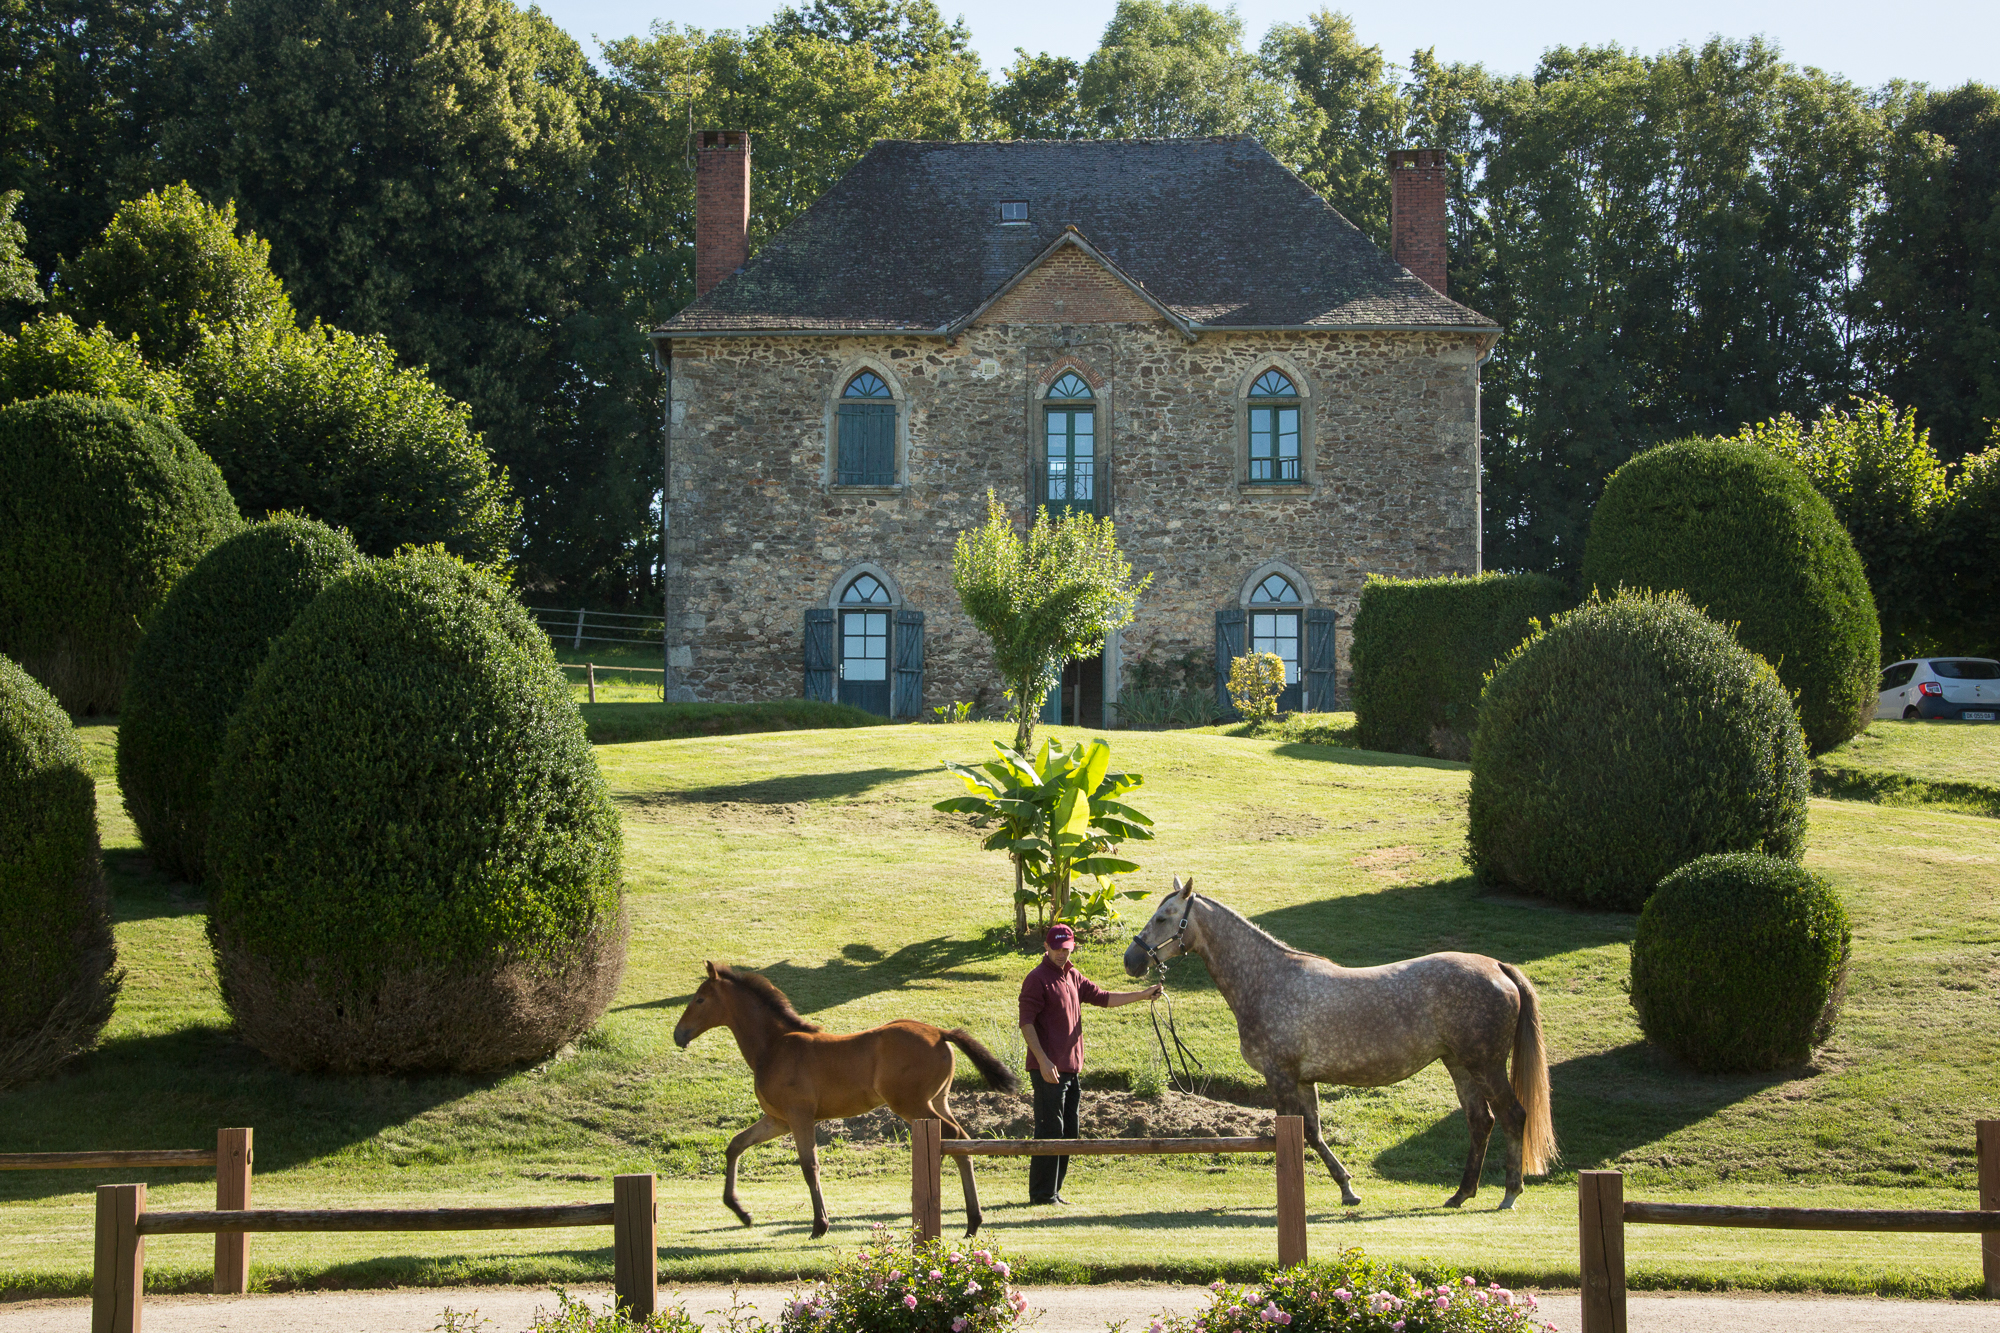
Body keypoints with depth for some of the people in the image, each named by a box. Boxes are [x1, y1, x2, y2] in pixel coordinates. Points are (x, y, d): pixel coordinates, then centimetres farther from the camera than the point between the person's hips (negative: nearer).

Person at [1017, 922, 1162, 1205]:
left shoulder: (1073, 977, 17)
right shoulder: (1038, 979, -8)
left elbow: (1104, 998, 23)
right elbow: (1026, 1023, -14)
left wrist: (1143, 995, 14)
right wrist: (1043, 1060, -22)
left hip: (1071, 1069, 9)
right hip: (1048, 1069, -9)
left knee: (1067, 1132, 10)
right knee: (1050, 1131, -8)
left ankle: (1053, 1190, 17)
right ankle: (1042, 1193, -4)